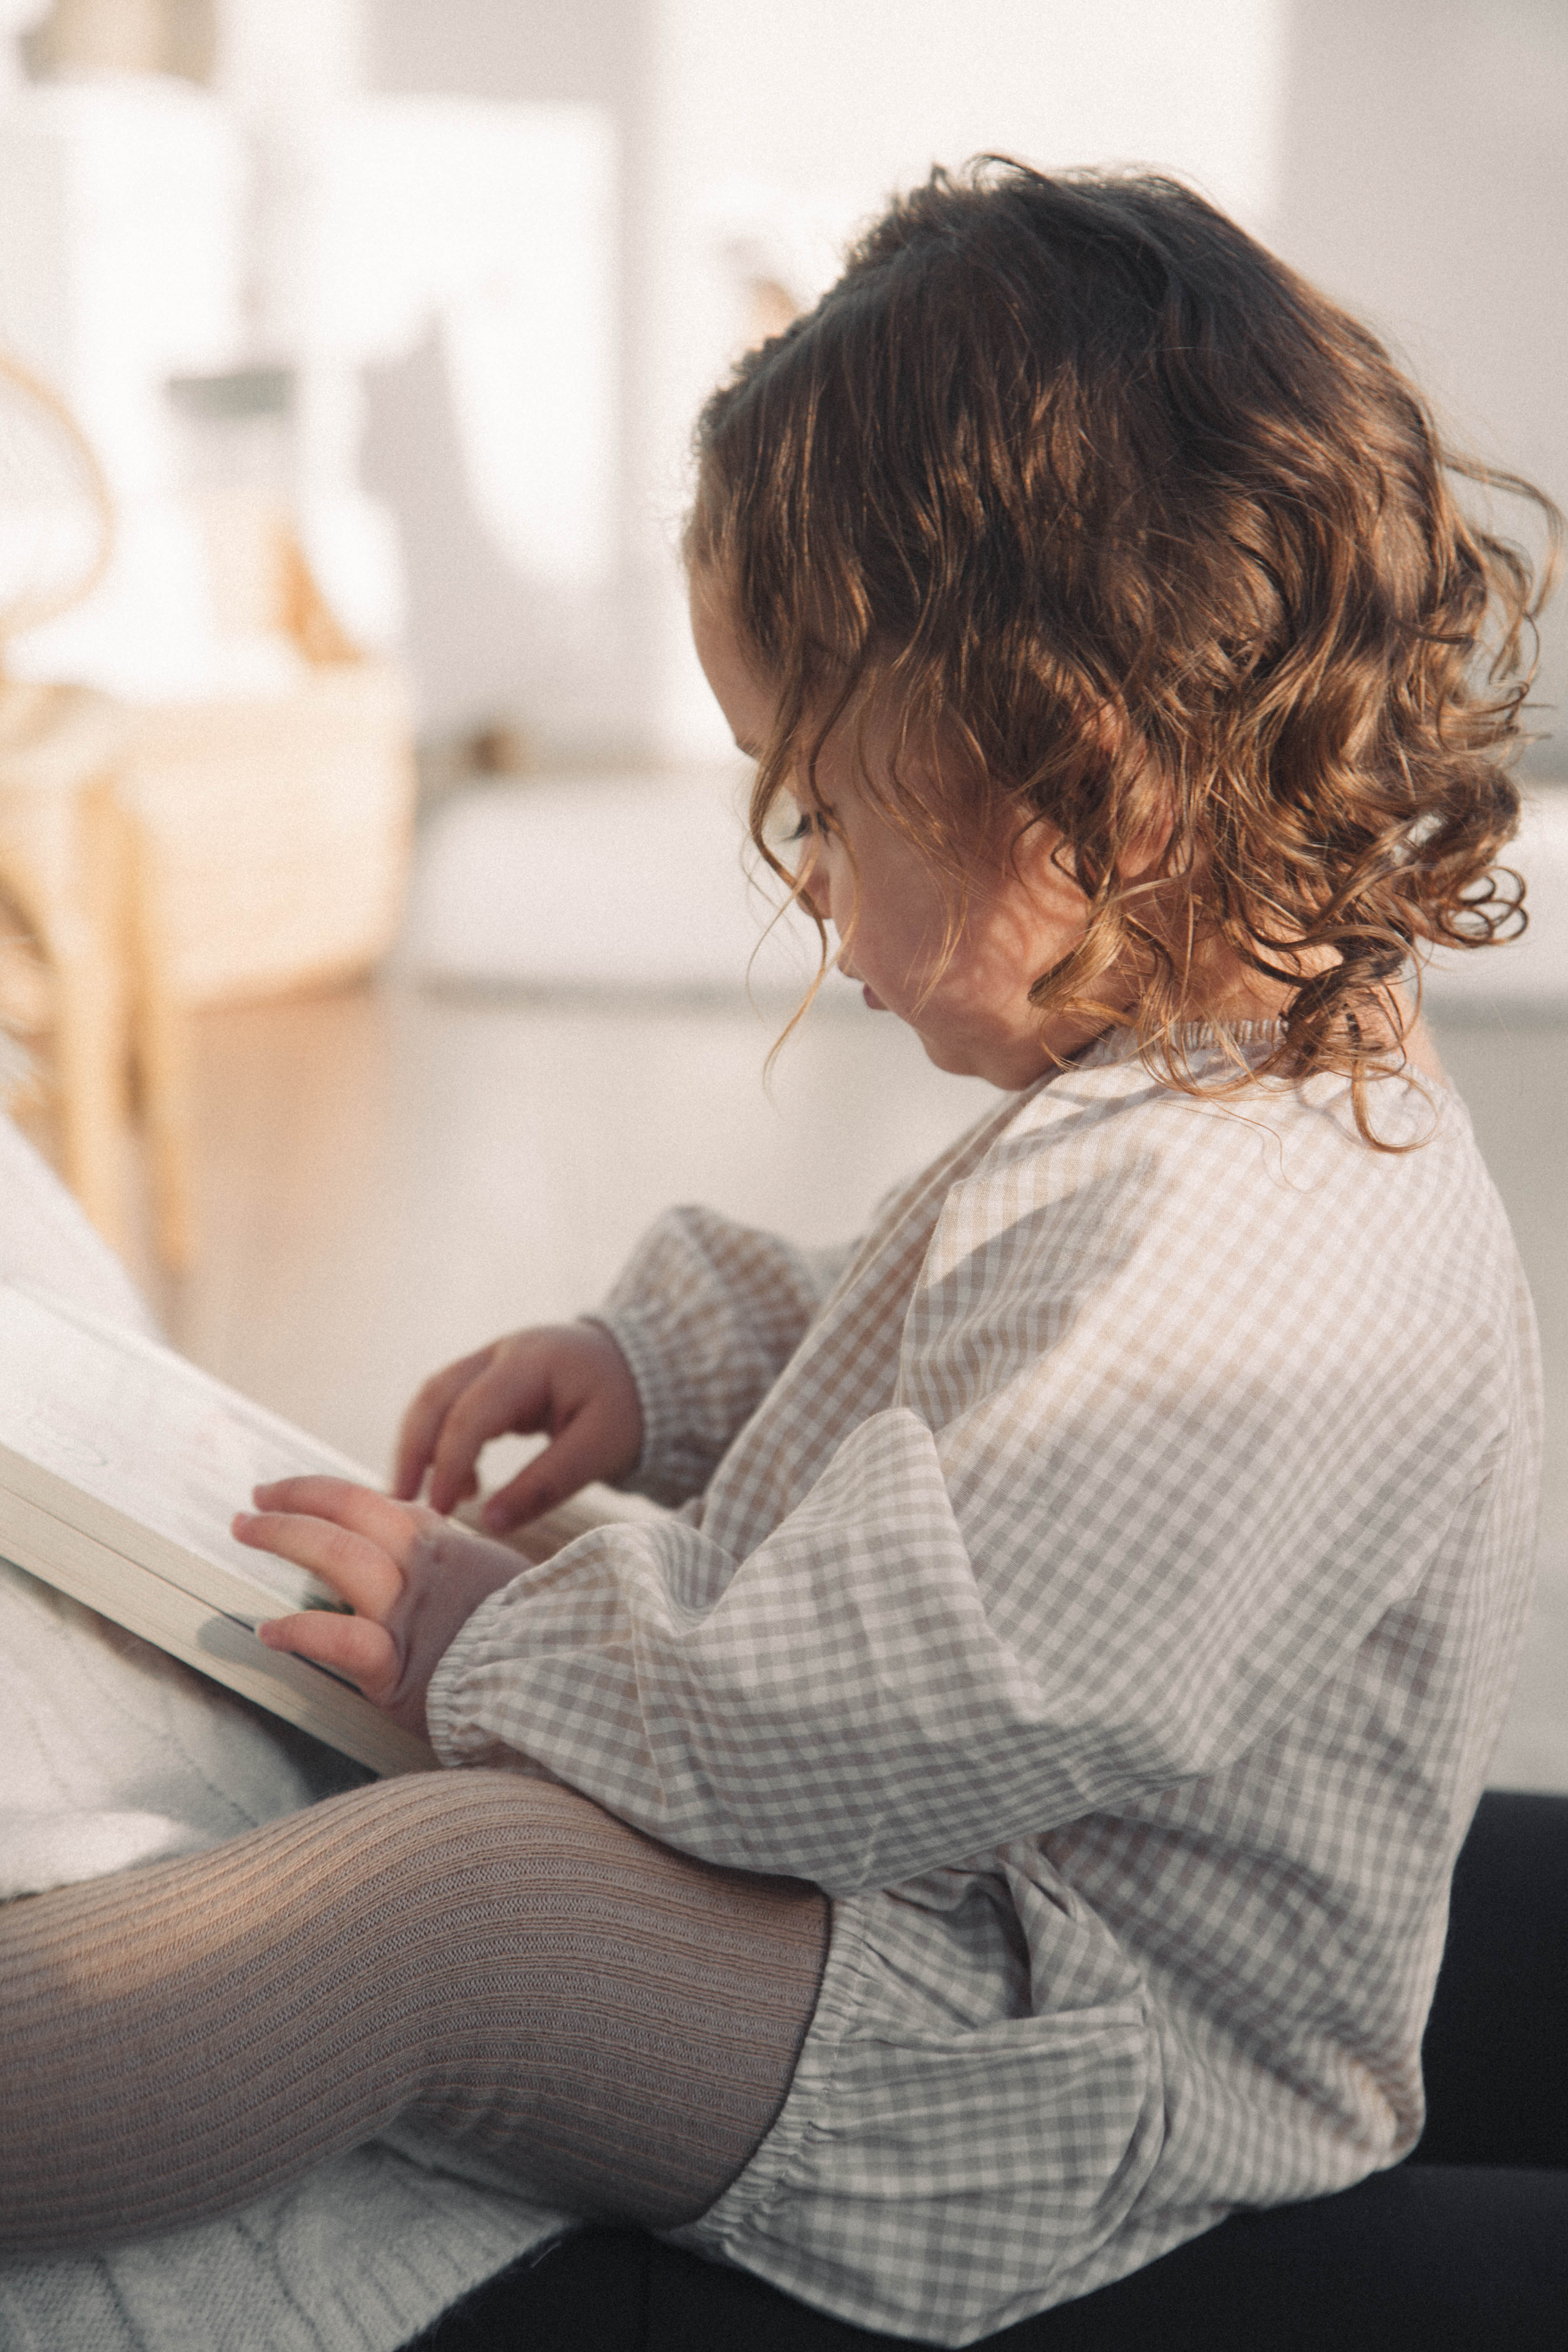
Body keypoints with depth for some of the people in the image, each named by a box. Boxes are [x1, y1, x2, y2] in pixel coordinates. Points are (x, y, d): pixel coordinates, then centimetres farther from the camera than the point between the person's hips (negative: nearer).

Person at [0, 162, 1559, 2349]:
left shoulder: (1249, 1256, -31)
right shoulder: (1222, 1092, 4)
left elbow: (893, 1714, -31)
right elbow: (937, 1367, 23)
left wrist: (489, 1638, -16)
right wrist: (675, 1362, 7)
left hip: (1088, 2071, -11)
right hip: (987, 1917, 11)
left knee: (430, 1890, -27)